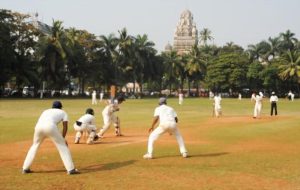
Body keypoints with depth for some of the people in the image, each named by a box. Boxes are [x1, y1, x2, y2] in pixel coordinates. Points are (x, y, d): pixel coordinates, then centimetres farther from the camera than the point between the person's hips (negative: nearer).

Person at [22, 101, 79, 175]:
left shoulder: (46, 111, 39)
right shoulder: (63, 112, 29)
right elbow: (65, 127, 17)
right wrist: (62, 139, 24)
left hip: (38, 126, 4)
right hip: (50, 126, -4)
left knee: (35, 145, 26)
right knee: (62, 146, 8)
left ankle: (25, 168, 24)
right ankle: (70, 169, 3)